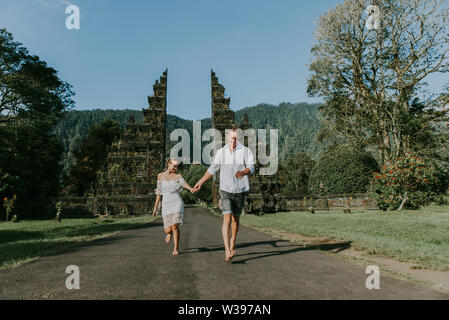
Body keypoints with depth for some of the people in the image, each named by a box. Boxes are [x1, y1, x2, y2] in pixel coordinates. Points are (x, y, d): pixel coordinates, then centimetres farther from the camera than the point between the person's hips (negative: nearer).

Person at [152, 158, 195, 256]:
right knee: (167, 230, 1)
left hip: (177, 203, -2)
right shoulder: (160, 176, 9)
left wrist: (191, 189, -41)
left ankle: (176, 249, 4)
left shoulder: (178, 176, 4)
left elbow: (184, 183, -18)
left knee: (175, 226, -13)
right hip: (166, 204, 2)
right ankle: (169, 232, 41)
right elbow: (159, 192, 13)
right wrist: (155, 207, 14)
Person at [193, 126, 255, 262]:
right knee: (227, 219, -12)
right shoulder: (221, 152, 3)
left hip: (240, 190, 0)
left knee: (236, 218, 14)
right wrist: (200, 182, 16)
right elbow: (212, 169, 13)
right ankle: (227, 252, -15)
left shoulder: (246, 151, -3)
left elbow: (251, 167, -16)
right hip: (225, 190, 0)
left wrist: (243, 172, -40)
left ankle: (232, 245, 35)